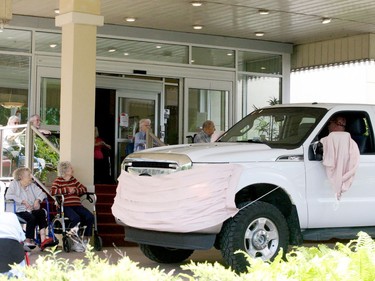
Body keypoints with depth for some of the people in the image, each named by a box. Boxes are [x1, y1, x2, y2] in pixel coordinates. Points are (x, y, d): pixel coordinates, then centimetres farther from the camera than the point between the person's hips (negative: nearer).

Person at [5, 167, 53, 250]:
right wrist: (23, 201, -18)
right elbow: (8, 196, -12)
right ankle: (28, 240, -27)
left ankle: (43, 239, -38)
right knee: (31, 217, -35)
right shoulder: (14, 184, 6)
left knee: (41, 212, -28)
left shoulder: (32, 186, 22)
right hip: (19, 211, -5)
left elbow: (42, 193, 12)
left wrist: (37, 200, -11)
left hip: (32, 210, 5)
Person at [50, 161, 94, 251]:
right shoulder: (58, 180, 7)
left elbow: (84, 189, 16)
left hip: (77, 205, 6)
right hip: (65, 206, -5)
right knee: (76, 218, -33)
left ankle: (85, 240, -10)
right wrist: (67, 190, -9)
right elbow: (52, 192, -10)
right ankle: (75, 243, -20)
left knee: (90, 216, -20)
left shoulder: (74, 180, 23)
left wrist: (75, 190, -3)